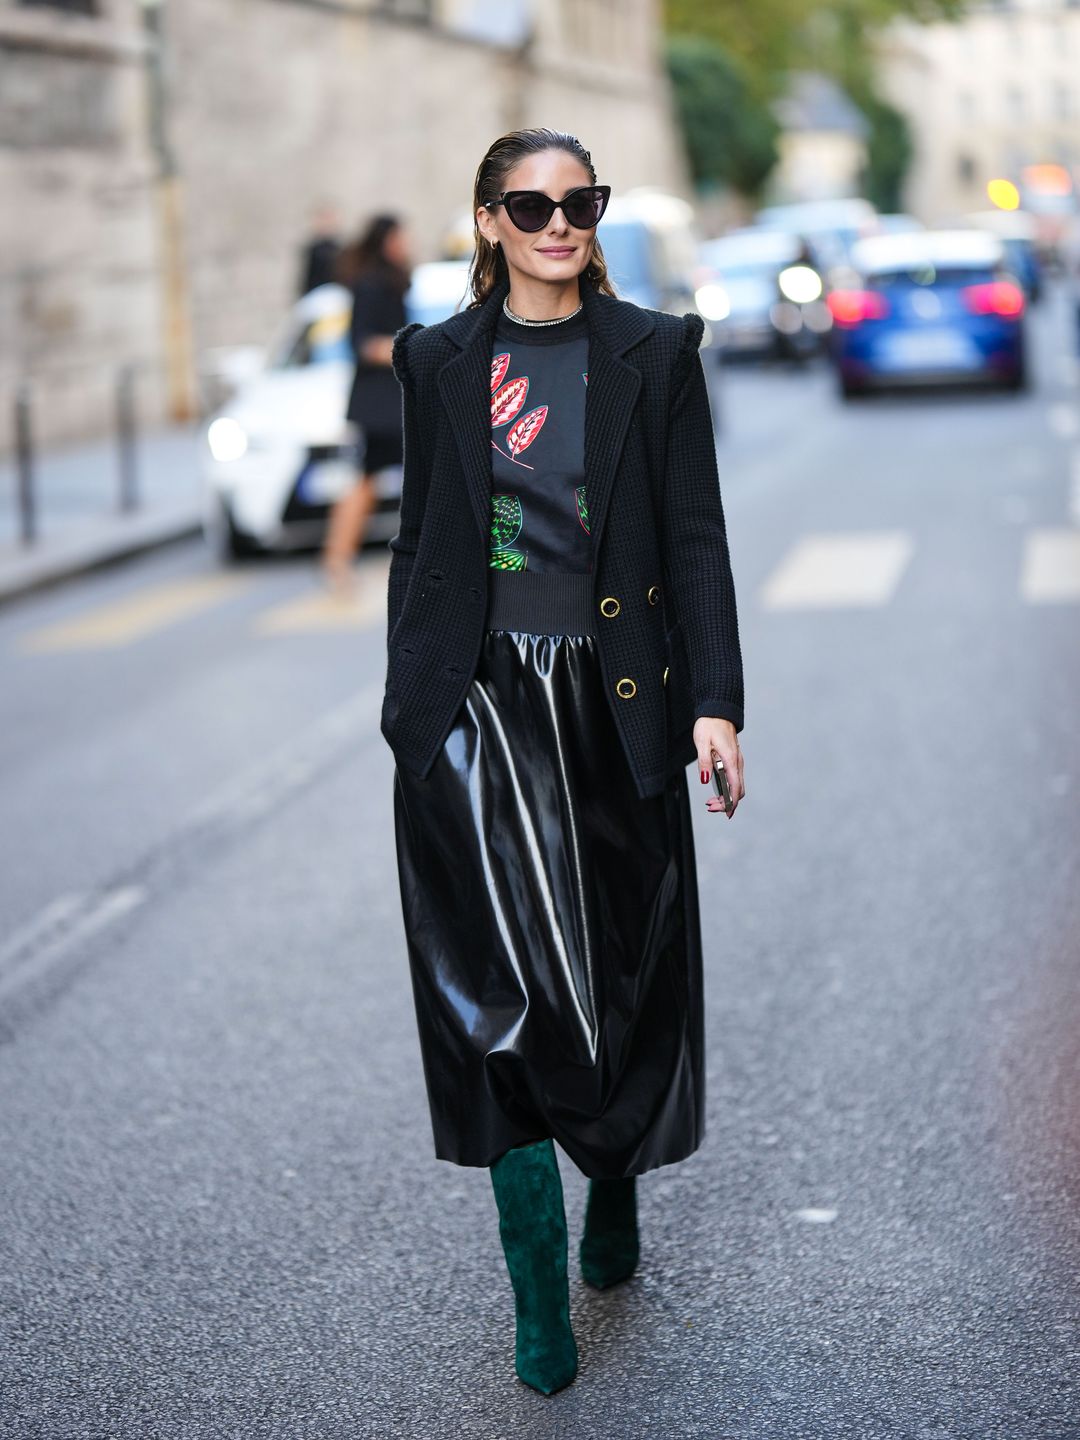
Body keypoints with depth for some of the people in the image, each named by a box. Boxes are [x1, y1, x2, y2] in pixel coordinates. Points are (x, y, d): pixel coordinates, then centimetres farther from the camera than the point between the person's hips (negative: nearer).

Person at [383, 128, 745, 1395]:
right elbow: (418, 540, 11)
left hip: (614, 702, 0)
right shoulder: (438, 360, 6)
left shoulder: (653, 353, 2)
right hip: (477, 704, 0)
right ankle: (538, 1277, -1)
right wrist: (406, 706, 9)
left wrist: (715, 702, -7)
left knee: (620, 970, 8)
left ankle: (614, 1185, 35)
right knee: (511, 971, -10)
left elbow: (695, 536, 1)